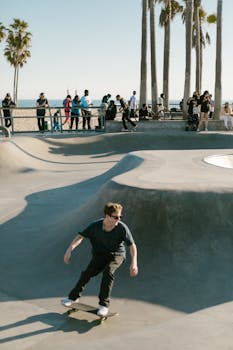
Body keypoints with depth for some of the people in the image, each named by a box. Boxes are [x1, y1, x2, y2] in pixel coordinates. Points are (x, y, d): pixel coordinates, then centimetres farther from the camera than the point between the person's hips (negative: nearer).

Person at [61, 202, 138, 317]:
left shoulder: (122, 228, -23)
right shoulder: (96, 226, -18)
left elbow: (132, 245, -23)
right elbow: (81, 236, -14)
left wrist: (133, 262, -37)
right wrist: (69, 249, -28)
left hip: (116, 255, -2)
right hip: (100, 254, 2)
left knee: (108, 272, -30)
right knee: (88, 272, -18)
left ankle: (104, 305, -19)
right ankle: (74, 297, 7)